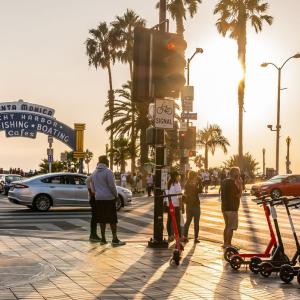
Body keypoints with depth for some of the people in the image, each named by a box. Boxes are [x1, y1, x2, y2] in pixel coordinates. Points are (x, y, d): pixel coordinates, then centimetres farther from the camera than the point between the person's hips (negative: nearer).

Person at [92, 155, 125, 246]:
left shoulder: (94, 173, 11)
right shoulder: (108, 172, -12)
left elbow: (93, 186, 16)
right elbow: (112, 185, -15)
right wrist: (116, 195, -2)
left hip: (98, 199, 7)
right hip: (108, 198, -7)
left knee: (102, 219, 11)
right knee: (112, 220, -2)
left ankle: (103, 239, 12)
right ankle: (115, 239, -3)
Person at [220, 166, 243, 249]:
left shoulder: (224, 181, 12)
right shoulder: (233, 183, -16)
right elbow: (238, 195, -16)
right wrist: (240, 184, -11)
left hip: (224, 207, 9)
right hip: (232, 208, -9)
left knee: (227, 226, 18)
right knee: (231, 227, -4)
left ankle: (225, 243, 24)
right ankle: (228, 244, -4)